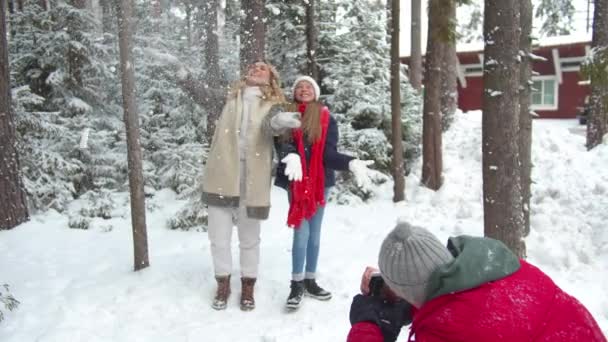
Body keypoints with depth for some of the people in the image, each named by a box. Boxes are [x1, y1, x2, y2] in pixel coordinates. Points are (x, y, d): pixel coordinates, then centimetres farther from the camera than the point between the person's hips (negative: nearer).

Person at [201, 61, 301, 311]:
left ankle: (247, 286, 28)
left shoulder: (272, 104, 2)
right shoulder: (231, 98, 15)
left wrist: (279, 121, -42)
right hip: (222, 178, 3)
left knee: (249, 239, 9)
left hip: (251, 181, -2)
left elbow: (269, 125, -20)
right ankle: (223, 284, 28)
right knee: (218, 237, 8)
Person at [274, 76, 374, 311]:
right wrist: (291, 156, -33)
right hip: (296, 182, -2)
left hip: (320, 181, 2)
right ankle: (297, 284, 8)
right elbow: (282, 143, -11)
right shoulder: (286, 117, 4)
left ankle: (310, 281, 24)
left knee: (314, 233, 10)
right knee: (302, 232, -5)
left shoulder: (326, 119, 4)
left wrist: (351, 163, -21)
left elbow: (329, 153, -4)